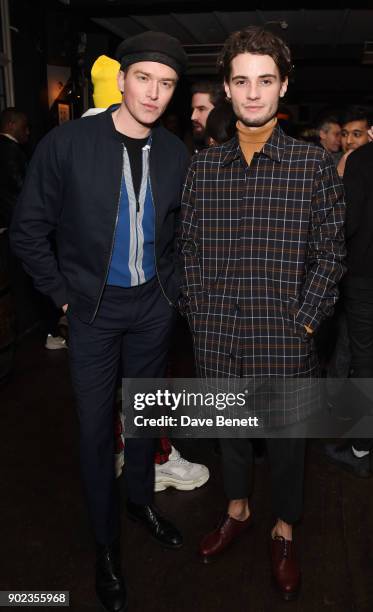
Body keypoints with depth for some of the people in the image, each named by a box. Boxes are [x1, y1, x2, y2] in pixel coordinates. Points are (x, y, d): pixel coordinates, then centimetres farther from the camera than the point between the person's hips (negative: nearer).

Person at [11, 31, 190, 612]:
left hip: (153, 305, 3)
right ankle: (106, 542, 27)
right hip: (94, 306, -3)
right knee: (97, 425, 7)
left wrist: (173, 286, 8)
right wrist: (64, 295, -6)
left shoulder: (176, 154, -2)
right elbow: (28, 228, -6)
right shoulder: (67, 143, -13)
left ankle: (142, 500, 43)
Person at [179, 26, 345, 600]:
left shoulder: (314, 164, -3)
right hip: (217, 334, 3)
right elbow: (189, 247, 6)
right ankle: (237, 509, 45)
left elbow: (329, 252, -3)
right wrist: (199, 311, 0)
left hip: (285, 337, -2)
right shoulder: (203, 166, 4)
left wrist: (304, 320, -9)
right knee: (229, 425, 19)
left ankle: (284, 531, 37)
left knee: (286, 434, 12)